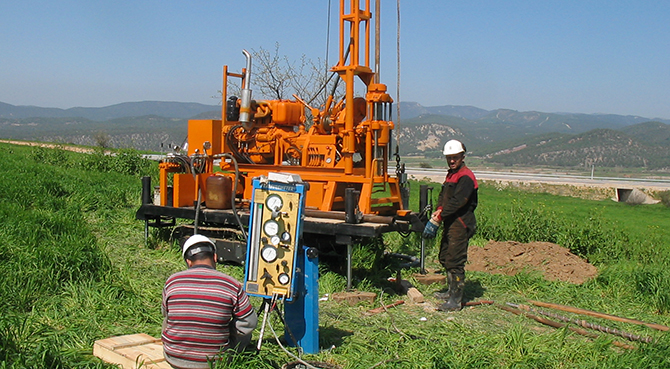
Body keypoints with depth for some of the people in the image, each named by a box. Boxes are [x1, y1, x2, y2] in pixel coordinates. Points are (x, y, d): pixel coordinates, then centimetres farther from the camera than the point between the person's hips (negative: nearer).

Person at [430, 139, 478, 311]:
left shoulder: (466, 177, -13)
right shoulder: (451, 174, 19)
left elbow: (458, 201, -23)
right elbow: (443, 195, 16)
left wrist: (442, 215, -20)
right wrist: (439, 210, -3)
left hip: (460, 224, -10)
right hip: (450, 223, 10)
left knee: (455, 261, -10)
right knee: (445, 257, 19)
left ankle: (455, 300, -7)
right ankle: (452, 291, 33)